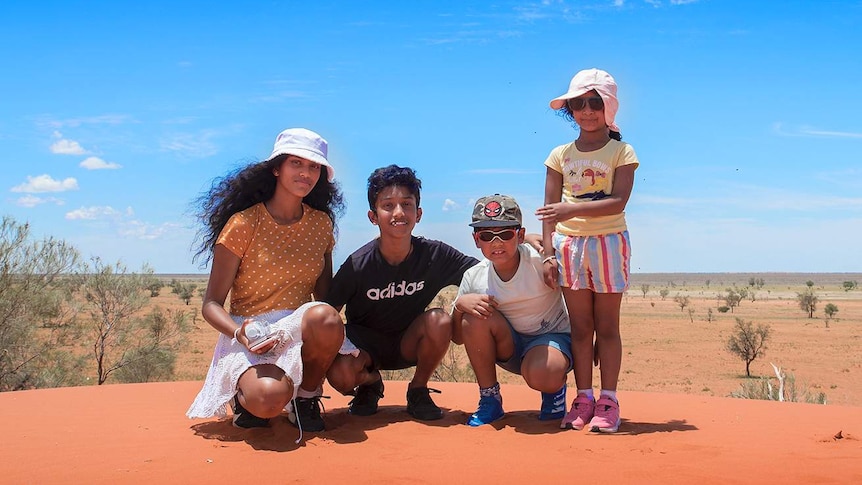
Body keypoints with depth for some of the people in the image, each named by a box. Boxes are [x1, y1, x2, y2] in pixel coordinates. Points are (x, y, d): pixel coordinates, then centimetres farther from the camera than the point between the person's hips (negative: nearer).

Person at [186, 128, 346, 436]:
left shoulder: (321, 223, 6)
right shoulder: (243, 224, -8)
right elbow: (211, 305, -7)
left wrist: (324, 323, -10)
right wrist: (239, 333, -27)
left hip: (301, 333, 4)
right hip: (249, 337, -3)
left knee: (324, 317, -34)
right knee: (270, 398, -35)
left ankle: (307, 397, -4)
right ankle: (244, 394, 5)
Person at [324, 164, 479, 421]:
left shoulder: (435, 255, -15)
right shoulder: (357, 265, -20)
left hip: (408, 343, 2)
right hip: (365, 342, -1)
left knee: (440, 320, -29)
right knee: (340, 375, -33)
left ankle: (418, 390, -2)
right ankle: (370, 382, 8)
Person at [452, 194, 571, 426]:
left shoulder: (539, 260, -22)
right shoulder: (474, 277, -11)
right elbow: (458, 337, -3)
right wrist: (460, 304, -23)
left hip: (554, 337, -4)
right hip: (510, 347, 4)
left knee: (541, 375, -37)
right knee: (475, 316, -25)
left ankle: (555, 390, 4)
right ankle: (489, 400, -7)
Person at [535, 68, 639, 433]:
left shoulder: (621, 152, -1)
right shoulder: (561, 155, 7)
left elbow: (618, 201, -14)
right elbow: (550, 209, 5)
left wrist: (573, 209, -25)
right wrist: (549, 254, -3)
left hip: (609, 242, -2)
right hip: (569, 244, 2)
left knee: (607, 325, 3)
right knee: (580, 326, 6)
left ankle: (608, 401, 9)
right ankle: (583, 399, 13)